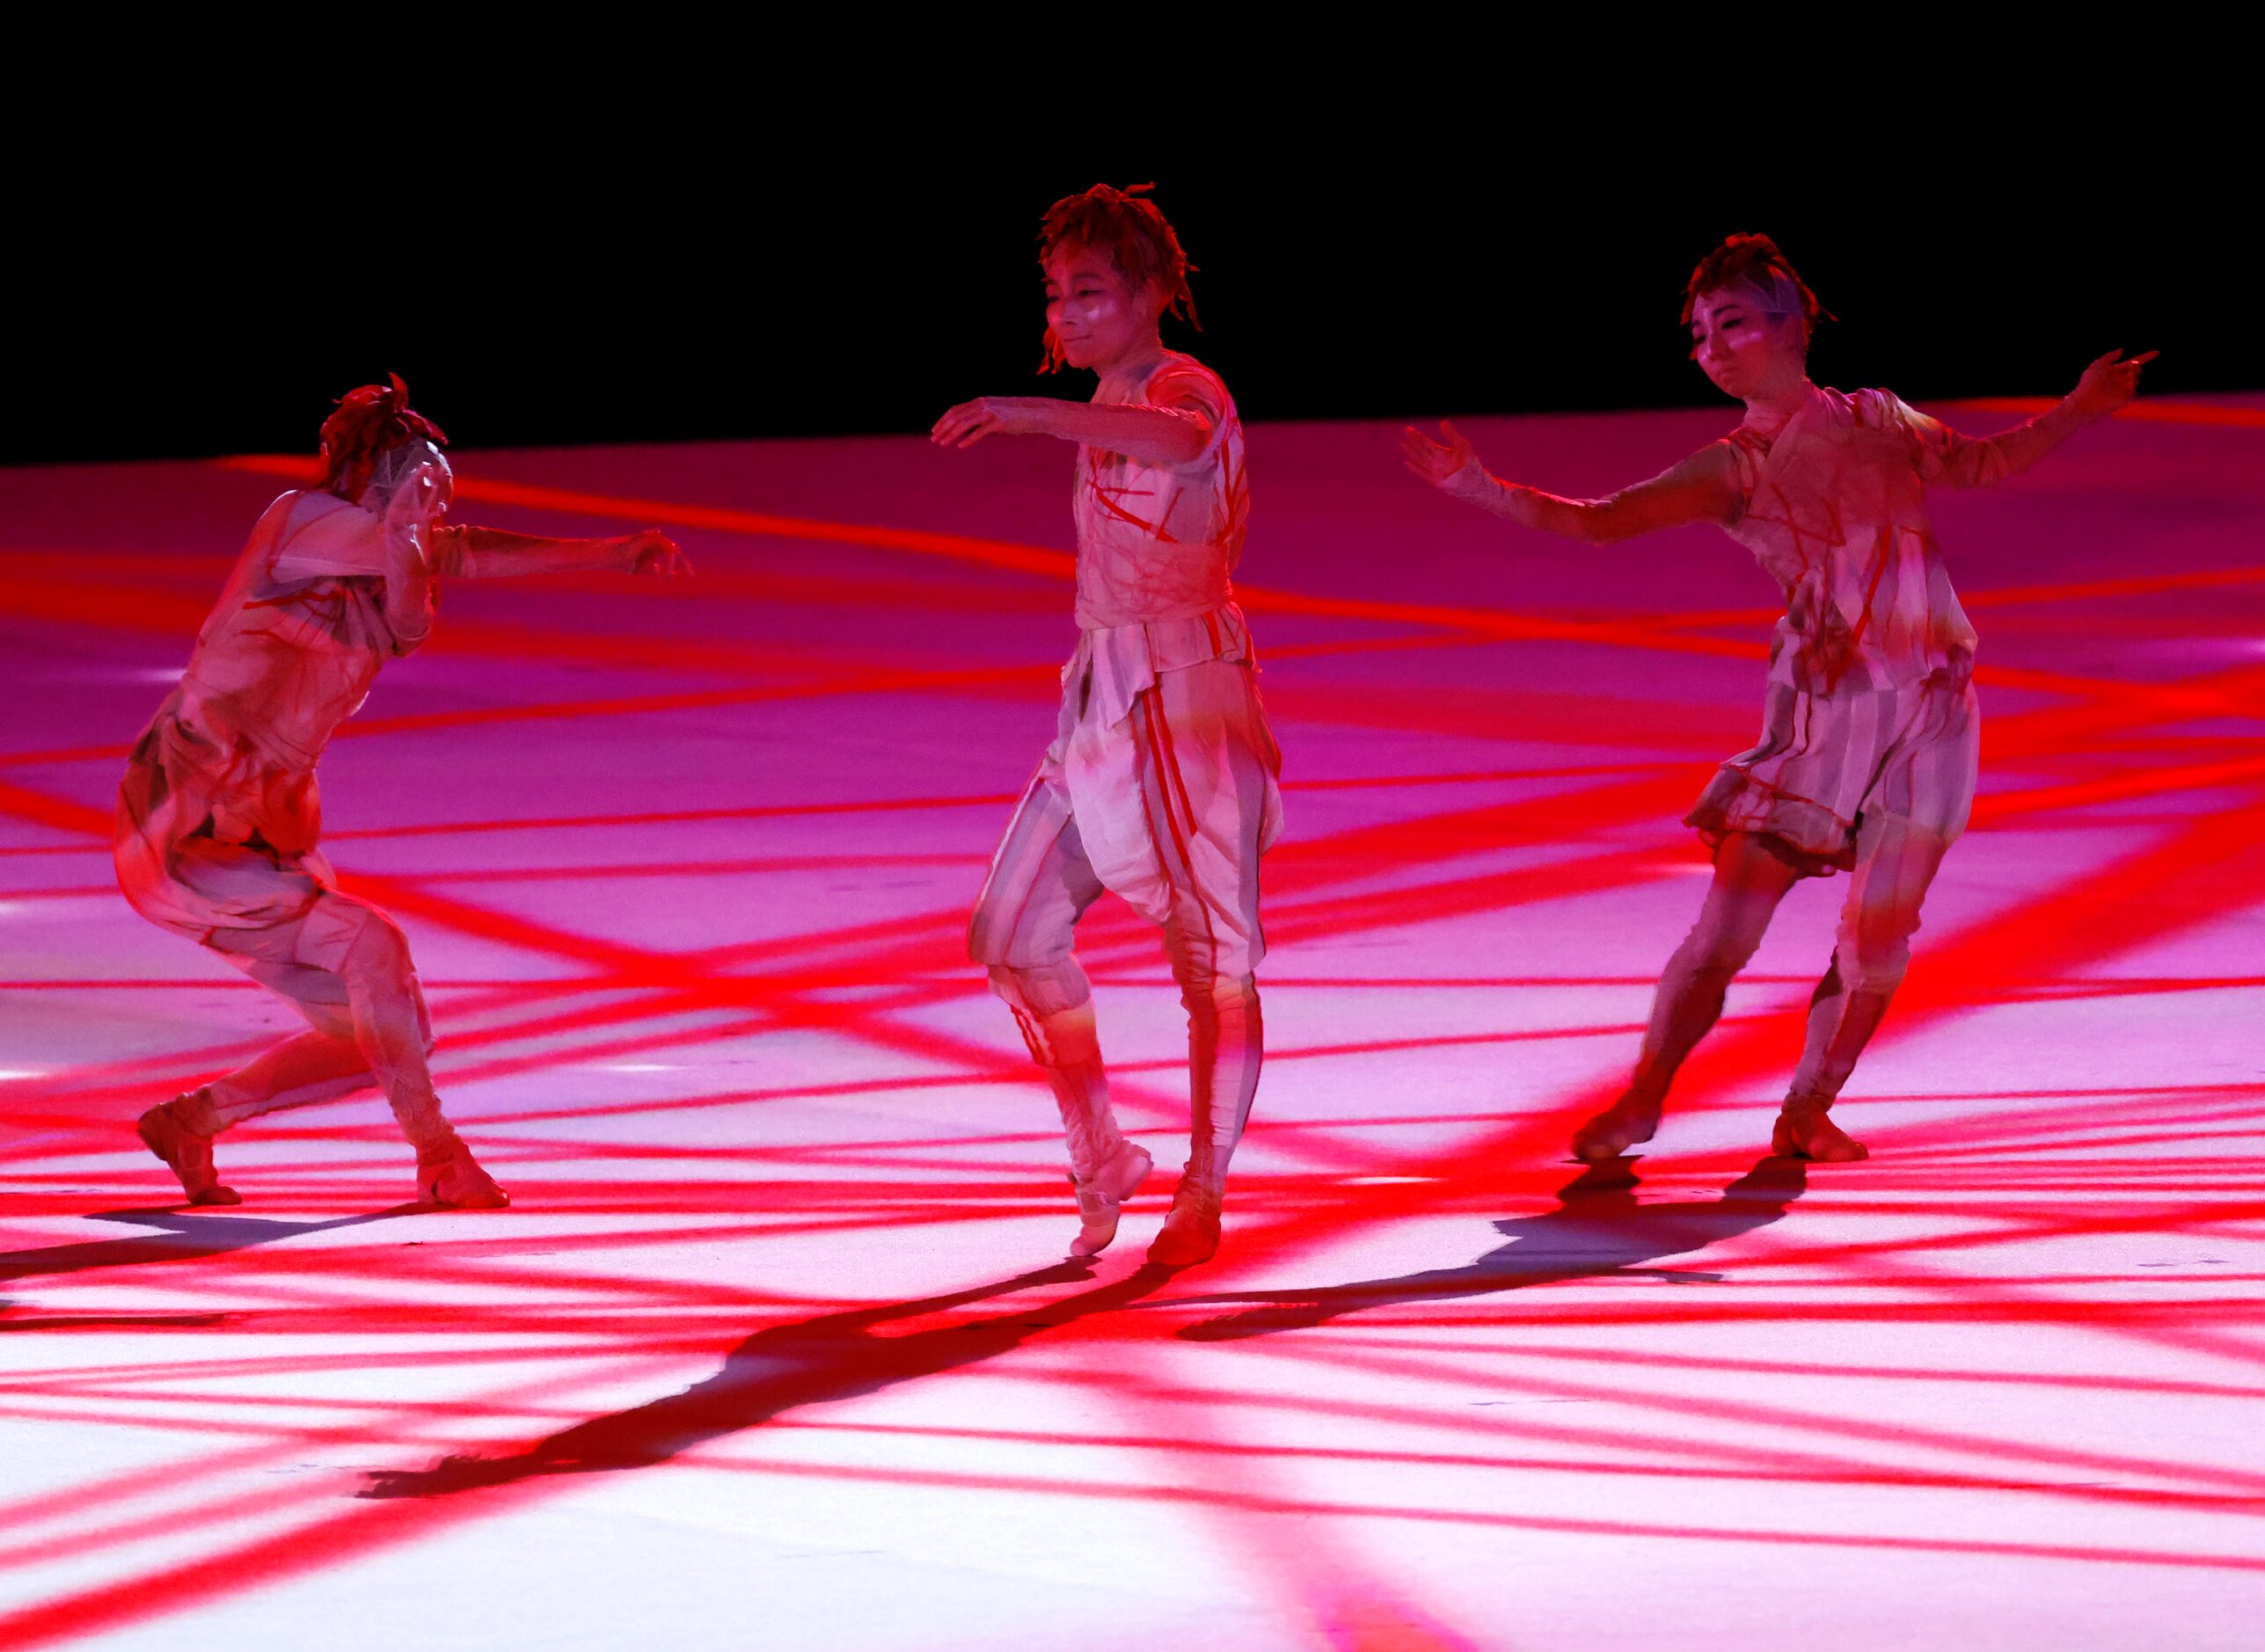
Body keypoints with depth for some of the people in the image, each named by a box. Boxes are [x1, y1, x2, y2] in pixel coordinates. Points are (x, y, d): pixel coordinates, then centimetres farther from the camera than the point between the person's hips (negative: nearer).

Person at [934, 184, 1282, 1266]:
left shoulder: (1187, 392, -12)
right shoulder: (1108, 408, 15)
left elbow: (1180, 440, -40)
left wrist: (1035, 416, -52)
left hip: (1189, 698, -9)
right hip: (1102, 703, 9)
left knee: (1212, 953, -4)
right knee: (1014, 935, 4)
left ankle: (1204, 1195, 5)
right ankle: (1100, 1157, 17)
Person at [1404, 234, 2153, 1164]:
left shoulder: (1878, 419, 12)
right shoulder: (1731, 472, 2)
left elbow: (1983, 464, 27)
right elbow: (1598, 521, -6)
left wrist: (2077, 412, 17)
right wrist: (1478, 488, -17)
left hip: (1934, 708, 2)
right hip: (1826, 710, -2)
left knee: (1879, 933, -2)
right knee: (1727, 928, -7)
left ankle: (1807, 1111, 16)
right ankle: (1641, 1103, 8)